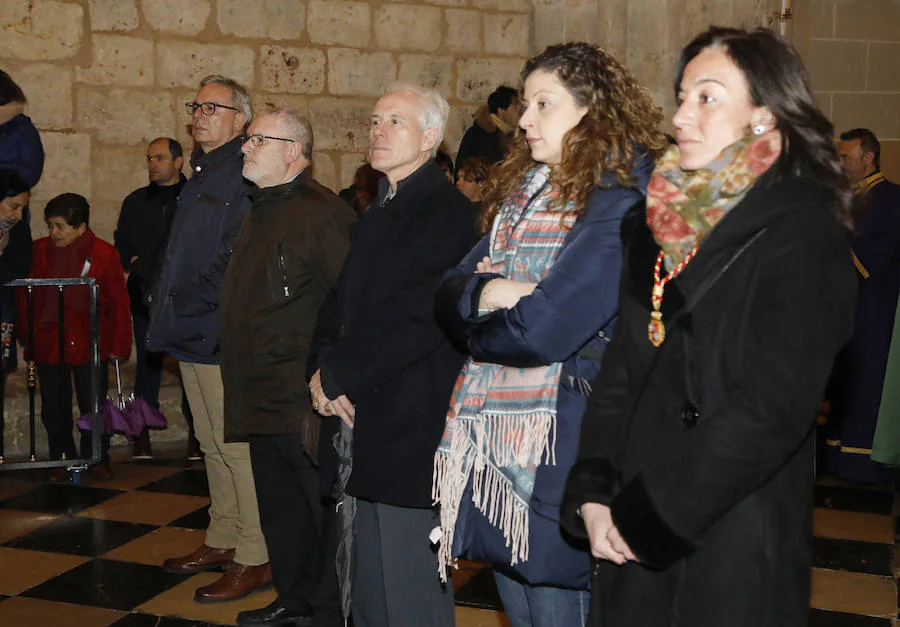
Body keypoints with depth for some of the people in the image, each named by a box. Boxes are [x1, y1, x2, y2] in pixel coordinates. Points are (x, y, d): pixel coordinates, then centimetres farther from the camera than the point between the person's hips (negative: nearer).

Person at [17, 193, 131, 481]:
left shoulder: (103, 253, -5)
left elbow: (119, 303, -1)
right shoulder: (40, 250, 2)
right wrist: (27, 337, 5)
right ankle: (61, 459, 27)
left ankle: (97, 459, 24)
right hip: (47, 346, 2)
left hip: (90, 346, -2)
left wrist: (119, 345, -3)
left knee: (93, 406, 6)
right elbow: (24, 297, 9)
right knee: (54, 408, 10)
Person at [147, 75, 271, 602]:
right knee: (214, 446, 16)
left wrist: (181, 302, -16)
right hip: (194, 335, 10)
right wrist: (165, 303, 11)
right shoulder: (202, 175, 18)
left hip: (224, 336, -10)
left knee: (238, 447, -3)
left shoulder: (245, 178, -13)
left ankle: (255, 558, 7)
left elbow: (236, 262, -21)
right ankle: (223, 541, 28)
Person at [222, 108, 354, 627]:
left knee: (324, 507, 4)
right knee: (280, 508, 20)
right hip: (265, 400, 10)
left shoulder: (320, 213, -16)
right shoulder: (263, 211, 15)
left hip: (304, 402, -10)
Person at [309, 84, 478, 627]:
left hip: (410, 433, -9)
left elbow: (415, 320, -20)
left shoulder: (448, 214, -12)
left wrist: (337, 376, -12)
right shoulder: (377, 214, 18)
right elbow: (343, 304, 17)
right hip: (363, 424, 9)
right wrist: (326, 369, -1)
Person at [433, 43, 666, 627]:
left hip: (560, 438, -8)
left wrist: (476, 331, -2)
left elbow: (540, 331, -22)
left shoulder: (617, 203, -14)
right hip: (492, 427, 8)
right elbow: (449, 293, 7)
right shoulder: (523, 190, 13)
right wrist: (486, 292, -15)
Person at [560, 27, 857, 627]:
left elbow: (774, 407, -18)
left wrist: (647, 517, -15)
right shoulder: (659, 222, 8)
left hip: (731, 546, -5)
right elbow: (620, 367, 7)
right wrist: (593, 492, -5)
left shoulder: (803, 234, -11)